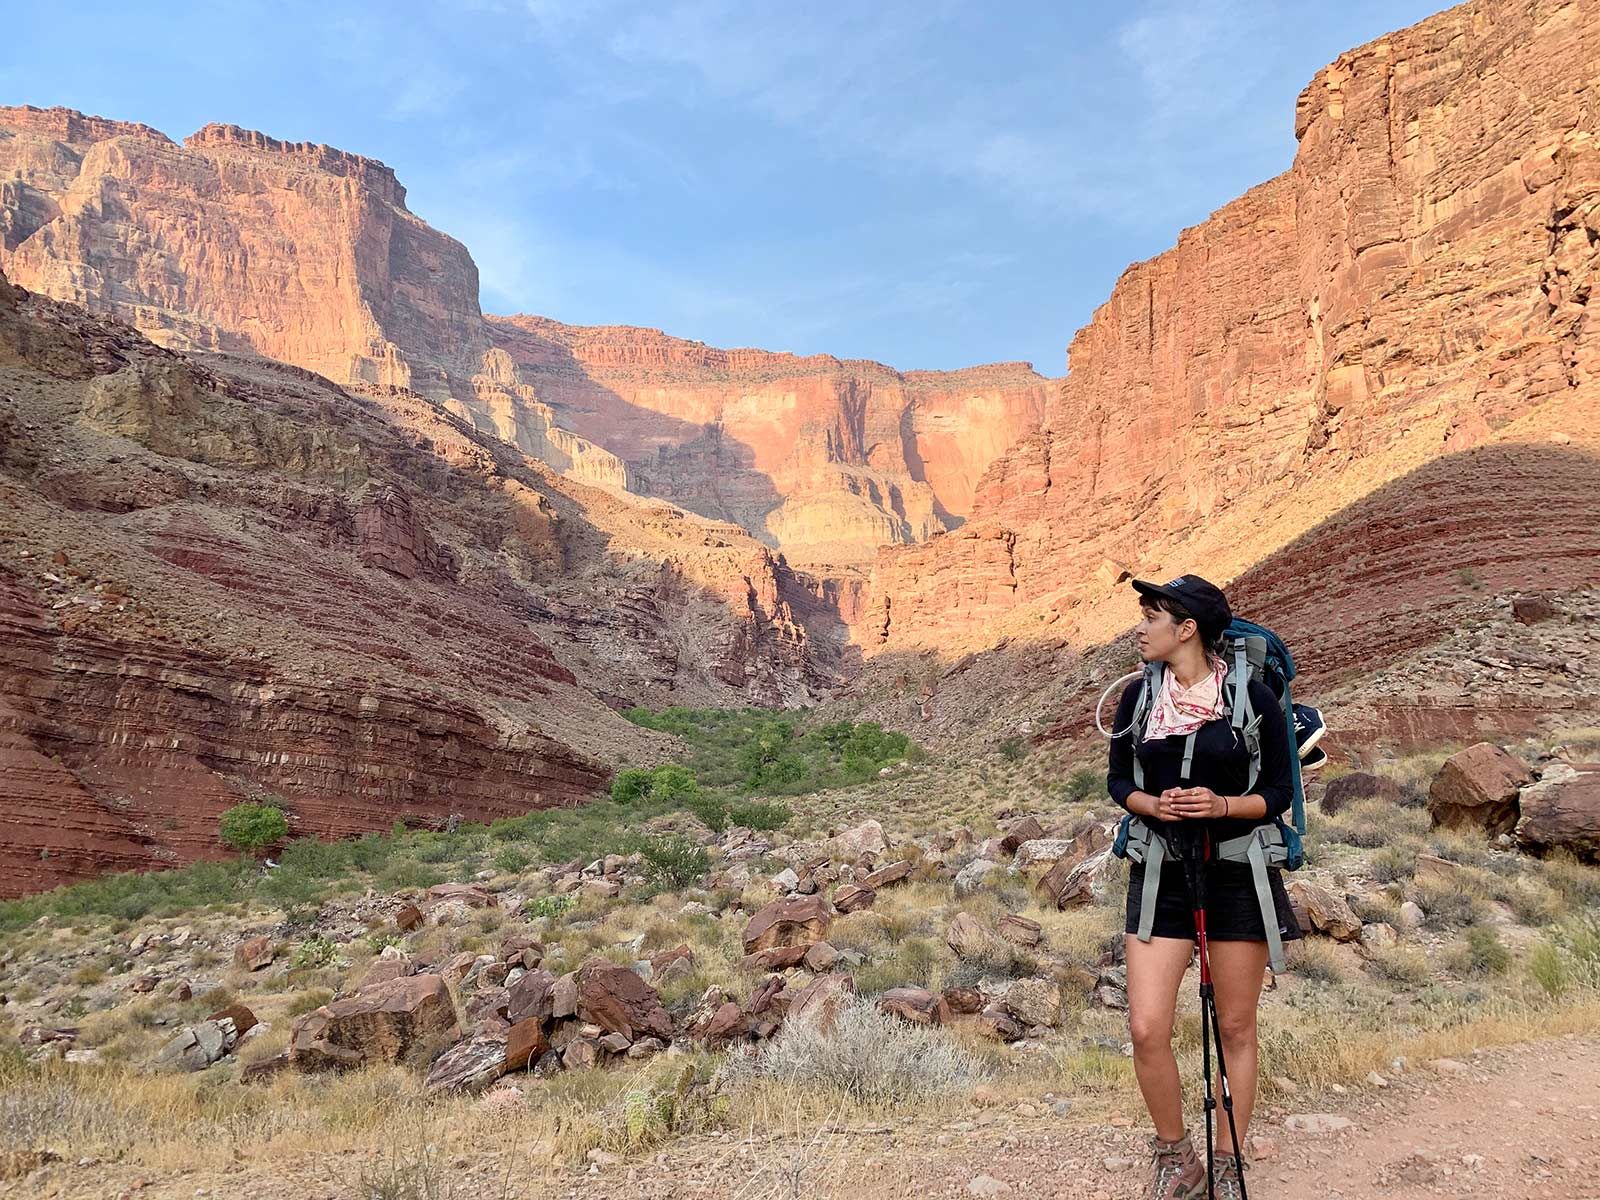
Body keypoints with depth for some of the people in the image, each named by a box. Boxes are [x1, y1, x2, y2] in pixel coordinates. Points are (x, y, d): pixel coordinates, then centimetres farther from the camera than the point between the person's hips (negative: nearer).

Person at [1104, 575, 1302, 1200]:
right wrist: (1154, 805, -12)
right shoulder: (1138, 695, 3)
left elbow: (1279, 793, -2)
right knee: (1147, 1029, -6)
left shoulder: (1253, 695, -7)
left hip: (1239, 873, -2)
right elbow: (1118, 781, 9)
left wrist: (1223, 805, -20)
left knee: (1235, 1028, 9)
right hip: (1161, 872, 2)